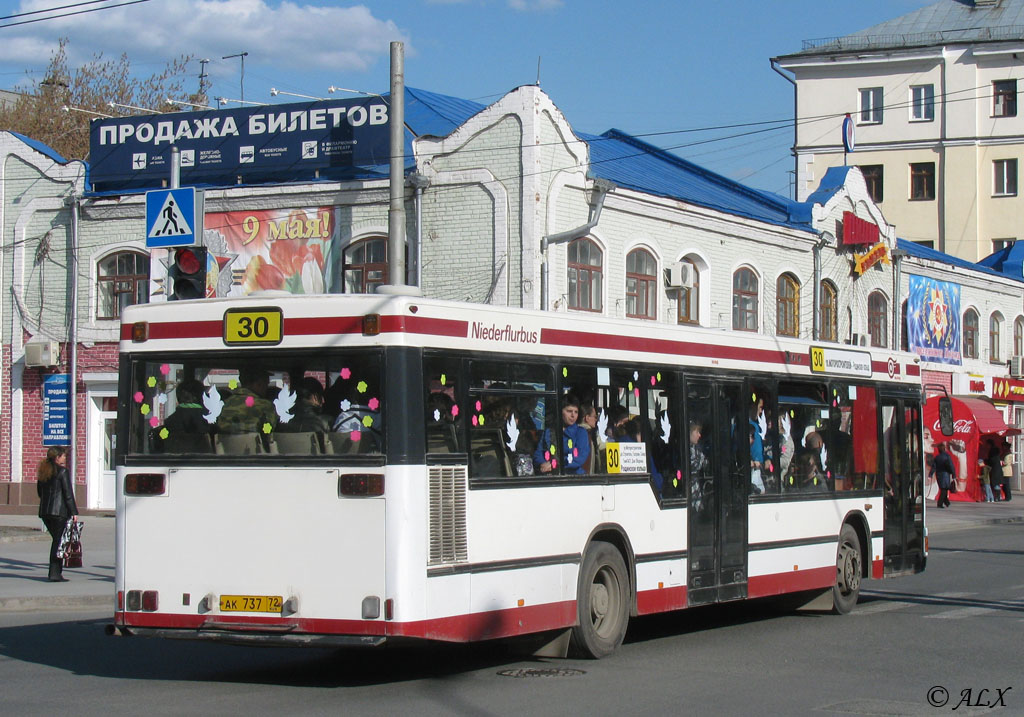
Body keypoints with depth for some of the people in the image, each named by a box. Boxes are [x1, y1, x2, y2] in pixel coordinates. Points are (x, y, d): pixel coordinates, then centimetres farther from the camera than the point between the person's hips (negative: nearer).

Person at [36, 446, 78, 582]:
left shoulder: (43, 472, 12)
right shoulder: (62, 471, -9)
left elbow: (39, 492, 19)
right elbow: (68, 493, -12)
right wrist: (74, 512, -9)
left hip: (44, 511, 7)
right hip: (59, 511, -7)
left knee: (56, 539, 16)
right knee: (59, 541, -3)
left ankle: (57, 572, 16)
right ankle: (55, 574, -6)